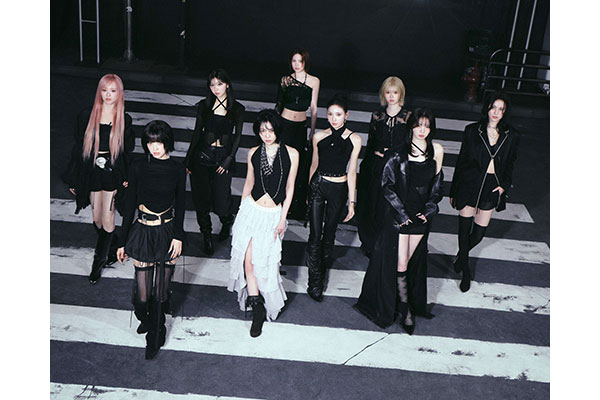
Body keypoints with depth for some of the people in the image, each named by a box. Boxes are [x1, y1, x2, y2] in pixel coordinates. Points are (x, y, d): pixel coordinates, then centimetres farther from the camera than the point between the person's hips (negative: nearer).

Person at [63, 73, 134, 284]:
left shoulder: (124, 120, -3)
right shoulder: (86, 116, -2)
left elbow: (128, 150, 2)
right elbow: (78, 147, 3)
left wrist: (128, 177, -7)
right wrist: (73, 179, 4)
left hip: (113, 174, -2)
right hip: (91, 173, 2)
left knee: (107, 220, 0)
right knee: (97, 220, 12)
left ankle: (99, 261, 16)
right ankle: (111, 248, 38)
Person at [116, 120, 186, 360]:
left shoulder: (177, 170, 0)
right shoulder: (138, 168, -2)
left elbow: (180, 205, 5)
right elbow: (129, 205, 1)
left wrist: (178, 236, -5)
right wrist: (122, 242, 3)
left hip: (168, 232, 0)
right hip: (143, 232, 0)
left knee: (161, 291, 6)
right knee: (142, 293, 1)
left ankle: (155, 336, 28)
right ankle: (146, 319, 36)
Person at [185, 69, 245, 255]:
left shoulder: (237, 109, 1)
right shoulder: (204, 106, 4)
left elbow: (237, 137, 3)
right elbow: (197, 133, 8)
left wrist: (229, 159, -6)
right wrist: (188, 159, 6)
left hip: (223, 158, -2)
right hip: (202, 156, 2)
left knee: (221, 200, -3)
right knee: (201, 197, 4)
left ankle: (227, 221, 33)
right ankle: (207, 235, 23)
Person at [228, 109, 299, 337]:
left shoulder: (291, 154, -4)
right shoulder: (254, 153, 2)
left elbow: (289, 188, -1)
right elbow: (249, 182, 12)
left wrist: (283, 218, -4)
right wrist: (241, 210, 12)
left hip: (274, 214, -2)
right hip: (251, 210, 2)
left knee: (262, 261, 0)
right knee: (248, 259, -5)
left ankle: (258, 304, 22)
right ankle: (257, 308, 9)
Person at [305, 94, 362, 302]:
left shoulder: (354, 139, -6)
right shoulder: (319, 136, -3)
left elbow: (352, 172, -2)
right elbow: (314, 165, 9)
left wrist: (352, 201, -1)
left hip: (339, 190, 0)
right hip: (318, 186, 0)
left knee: (329, 234, 14)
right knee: (315, 235, -1)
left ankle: (323, 267, 40)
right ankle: (315, 282, 9)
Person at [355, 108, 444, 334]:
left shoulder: (437, 151, 2)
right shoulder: (398, 155, -9)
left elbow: (437, 185, 10)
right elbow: (387, 186, -7)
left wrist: (428, 210, 0)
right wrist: (401, 213, -10)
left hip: (421, 216, 3)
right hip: (398, 216, -3)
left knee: (410, 262, 11)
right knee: (399, 264, -1)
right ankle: (406, 311, 12)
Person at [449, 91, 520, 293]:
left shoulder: (511, 136, 1)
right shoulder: (472, 131, -3)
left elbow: (510, 164, 12)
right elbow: (461, 161, 1)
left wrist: (504, 185, -5)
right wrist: (454, 191, 3)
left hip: (492, 189, 2)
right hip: (470, 186, -1)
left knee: (478, 234, 7)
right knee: (464, 230, 2)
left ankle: (461, 255, 40)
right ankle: (466, 272, 22)